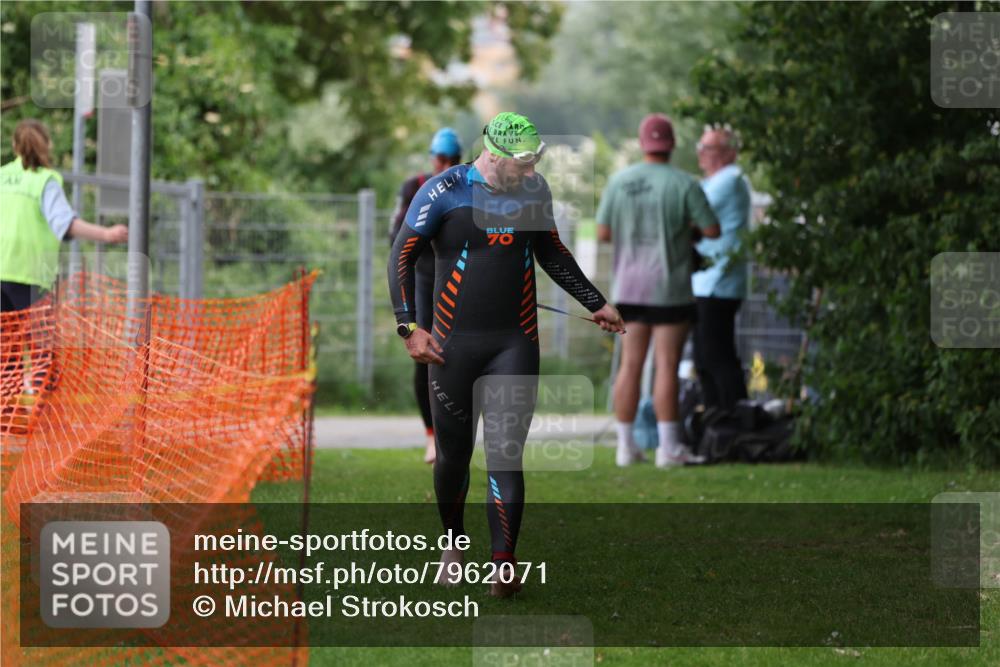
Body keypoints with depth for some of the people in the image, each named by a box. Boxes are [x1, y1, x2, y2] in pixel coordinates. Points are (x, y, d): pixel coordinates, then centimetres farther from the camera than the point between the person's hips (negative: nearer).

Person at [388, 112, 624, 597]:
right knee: (452, 454, 6)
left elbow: (552, 252, 23)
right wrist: (409, 327, -11)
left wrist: (595, 304, 23)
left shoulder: (534, 190, 6)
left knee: (505, 455, -9)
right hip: (454, 343, -2)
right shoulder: (444, 191, -7)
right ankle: (454, 543, 30)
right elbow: (402, 256, -4)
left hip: (516, 343, 2)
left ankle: (504, 566, -10)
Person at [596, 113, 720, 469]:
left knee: (630, 364, 7)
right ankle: (669, 447, -4)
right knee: (667, 365, -3)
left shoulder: (619, 182, 2)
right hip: (669, 287, -4)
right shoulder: (683, 184, -10)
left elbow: (603, 233, 5)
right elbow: (712, 230, -8)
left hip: (628, 286, 4)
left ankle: (626, 445, 8)